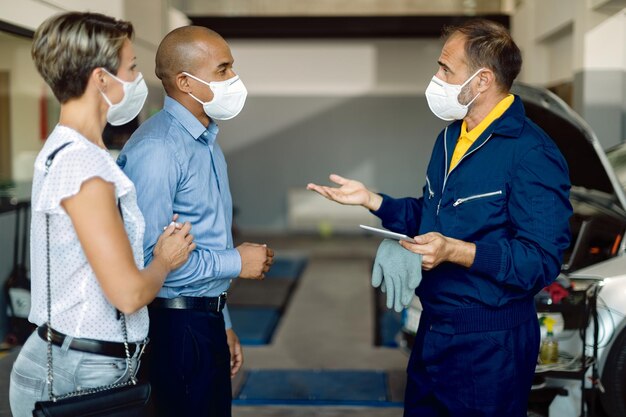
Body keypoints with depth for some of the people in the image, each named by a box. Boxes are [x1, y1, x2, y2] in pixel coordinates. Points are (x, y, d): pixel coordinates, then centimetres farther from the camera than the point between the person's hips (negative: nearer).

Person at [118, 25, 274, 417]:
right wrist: (236, 262, -14)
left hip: (207, 321, 8)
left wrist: (224, 324, 17)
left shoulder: (208, 142, 11)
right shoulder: (157, 149, -19)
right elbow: (146, 257, -26)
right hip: (174, 326, -8)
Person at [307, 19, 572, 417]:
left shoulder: (531, 153, -20)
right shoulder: (453, 135, 10)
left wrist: (456, 251, -31)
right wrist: (371, 200, 7)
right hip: (434, 326, 9)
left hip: (490, 343, -8)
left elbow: (542, 260, -23)